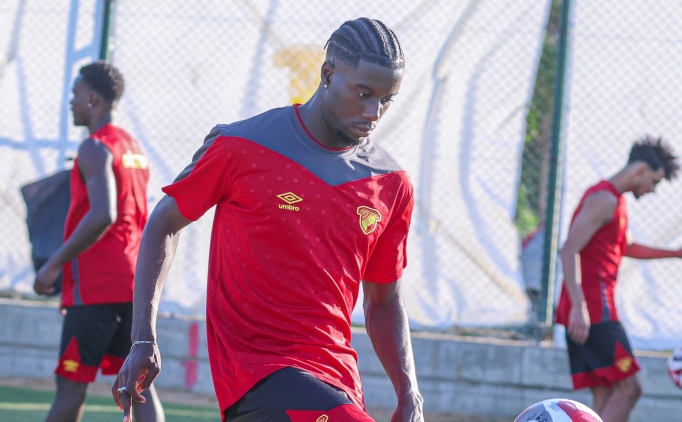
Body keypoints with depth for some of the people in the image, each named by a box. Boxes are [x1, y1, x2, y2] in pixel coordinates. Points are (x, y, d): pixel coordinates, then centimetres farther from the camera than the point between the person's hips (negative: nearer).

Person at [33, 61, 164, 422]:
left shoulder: (95, 148, -10)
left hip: (95, 284, -8)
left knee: (70, 385, -4)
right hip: (135, 283, 8)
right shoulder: (136, 150, 17)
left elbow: (102, 215, -22)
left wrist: (54, 264, -17)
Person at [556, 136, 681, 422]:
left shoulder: (615, 200, 22)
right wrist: (578, 307, -30)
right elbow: (569, 251, -22)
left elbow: (626, 247, 41)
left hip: (589, 312, 10)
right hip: (594, 310, -10)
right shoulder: (604, 199, -11)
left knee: (606, 398, 5)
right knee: (628, 388, -14)